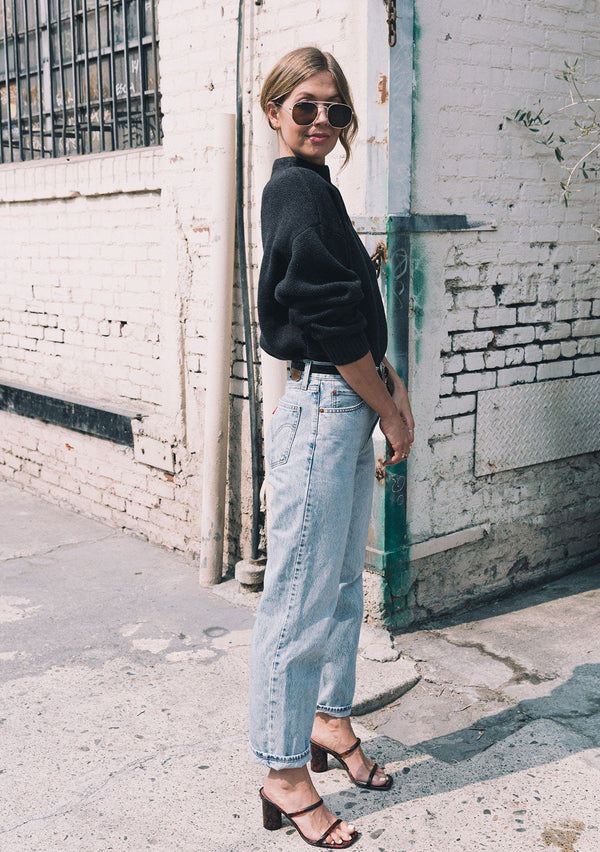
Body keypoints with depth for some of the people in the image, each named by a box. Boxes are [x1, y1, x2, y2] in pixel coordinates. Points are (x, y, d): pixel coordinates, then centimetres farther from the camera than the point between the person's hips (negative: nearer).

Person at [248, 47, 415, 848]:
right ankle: (284, 774, 12)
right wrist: (391, 412, -7)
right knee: (301, 598, -1)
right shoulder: (295, 188, -11)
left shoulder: (316, 191, 18)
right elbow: (332, 317, -16)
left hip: (351, 408, 10)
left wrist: (392, 383, 5)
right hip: (322, 411, -10)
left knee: (344, 580, 18)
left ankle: (328, 720, 35)